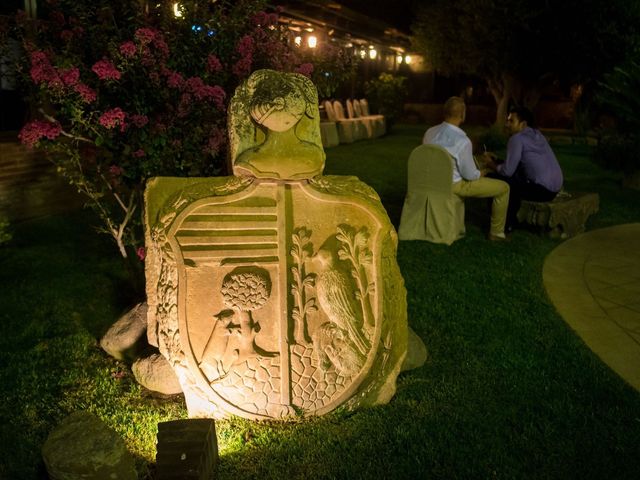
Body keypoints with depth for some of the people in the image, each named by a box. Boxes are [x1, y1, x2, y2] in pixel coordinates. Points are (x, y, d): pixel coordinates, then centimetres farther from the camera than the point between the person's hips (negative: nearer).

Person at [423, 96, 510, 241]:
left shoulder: (429, 132, -9)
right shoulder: (462, 141, -28)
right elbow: (469, 174, -19)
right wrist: (480, 174, 5)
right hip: (455, 185, -7)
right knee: (503, 188, 5)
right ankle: (496, 232, 19)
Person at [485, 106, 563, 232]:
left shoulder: (517, 138, -10)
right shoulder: (537, 135, 16)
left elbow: (507, 171, -13)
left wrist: (493, 165, 5)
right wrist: (498, 162, 18)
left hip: (541, 189, -9)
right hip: (554, 187, 9)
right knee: (514, 178, 23)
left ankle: (506, 223, 7)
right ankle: (511, 218, 26)